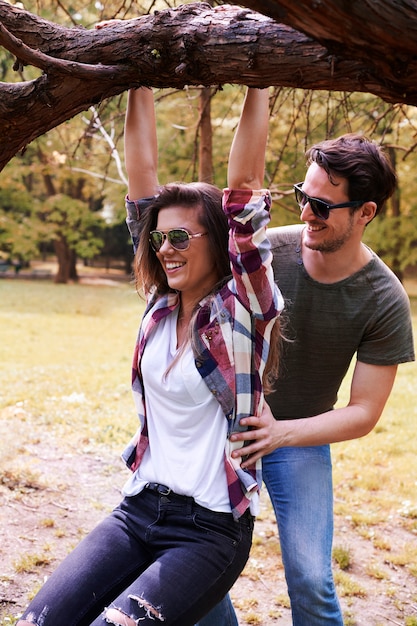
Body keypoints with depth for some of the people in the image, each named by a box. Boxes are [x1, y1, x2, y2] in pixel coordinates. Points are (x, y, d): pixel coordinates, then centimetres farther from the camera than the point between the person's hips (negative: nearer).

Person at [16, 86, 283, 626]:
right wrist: (141, 81, 6)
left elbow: (243, 185, -13)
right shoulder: (161, 303, 6)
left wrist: (257, 84, -9)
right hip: (137, 510, 5)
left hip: (212, 529, -4)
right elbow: (142, 172, 5)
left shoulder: (244, 310, -7)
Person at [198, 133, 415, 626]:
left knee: (310, 581, -8)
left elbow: (364, 414, -15)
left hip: (301, 436, -1)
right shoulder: (266, 250, -16)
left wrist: (281, 434, -29)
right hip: (229, 421, 1)